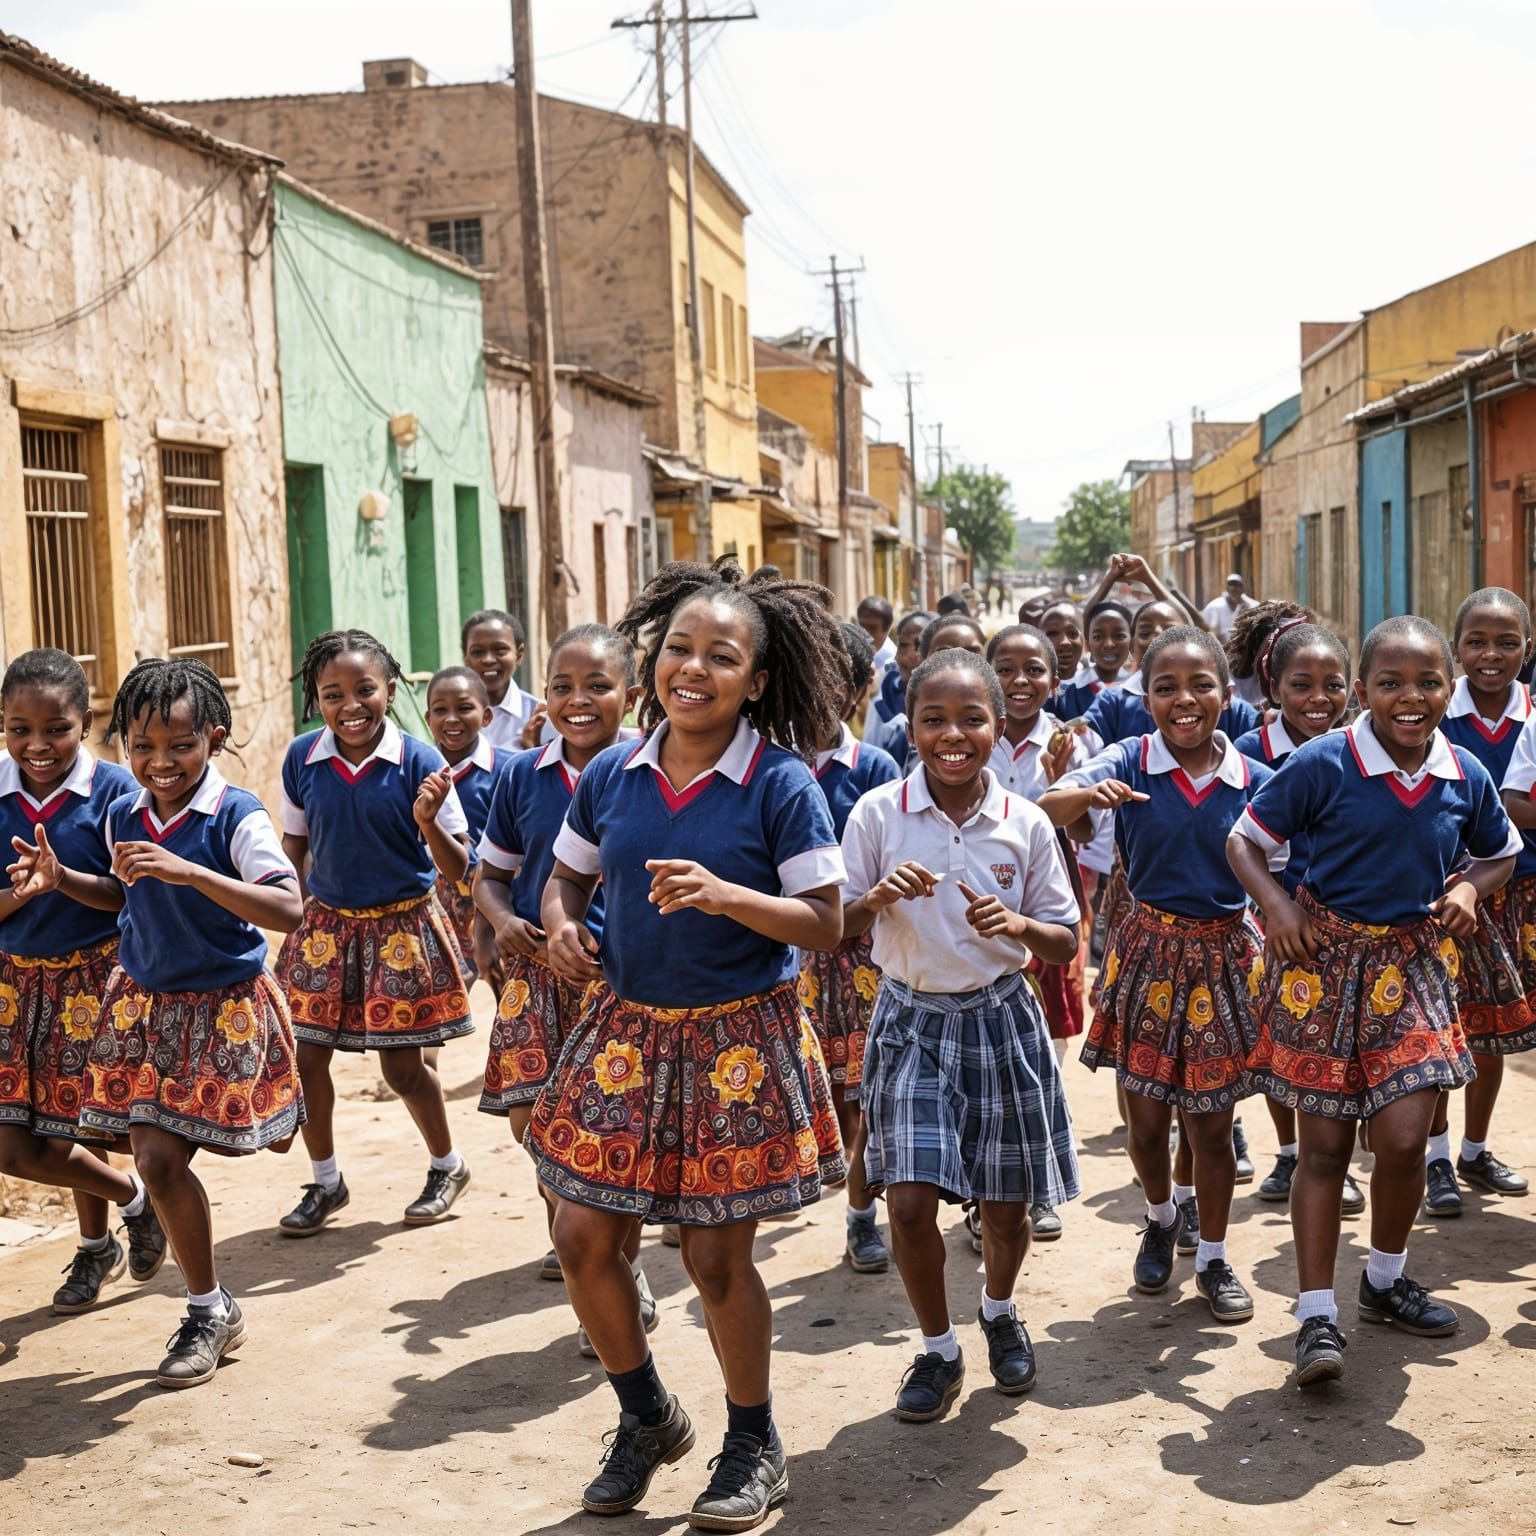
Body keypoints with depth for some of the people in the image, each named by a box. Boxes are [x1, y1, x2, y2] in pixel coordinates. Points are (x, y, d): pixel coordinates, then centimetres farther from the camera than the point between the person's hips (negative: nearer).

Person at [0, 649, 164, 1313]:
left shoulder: (113, 791, -13)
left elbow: (131, 897, -14)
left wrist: (64, 878, -30)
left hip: (91, 978, -4)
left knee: (63, 1139, 1)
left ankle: (96, 1247, 33)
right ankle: (133, 1197, 32)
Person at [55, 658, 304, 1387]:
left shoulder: (237, 816, -18)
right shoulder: (122, 817, 1)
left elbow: (289, 910, -29)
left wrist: (189, 872, -35)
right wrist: (63, 879, 1)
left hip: (224, 1009, -5)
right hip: (142, 1004, 6)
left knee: (163, 1156, -7)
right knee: (153, 1157, 4)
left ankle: (213, 1310, 16)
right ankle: (209, 1309, 27)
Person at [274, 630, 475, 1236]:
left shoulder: (419, 763, -15)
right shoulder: (303, 760, -6)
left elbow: (457, 869, -12)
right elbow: (294, 847, 10)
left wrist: (428, 821, -30)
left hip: (401, 927, -3)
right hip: (326, 924, 4)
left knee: (402, 1066, 4)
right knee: (304, 1056, 6)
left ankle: (448, 1166, 30)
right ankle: (326, 1183, 28)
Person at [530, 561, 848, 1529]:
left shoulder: (781, 784, -12)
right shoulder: (613, 775, 1)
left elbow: (825, 923, -12)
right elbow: (569, 875, 14)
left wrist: (724, 895, -26)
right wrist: (563, 924, -8)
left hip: (740, 1040, -4)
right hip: (629, 1030, 5)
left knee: (717, 1256, 1)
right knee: (584, 1239, 5)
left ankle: (755, 1445, 27)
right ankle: (647, 1417, 31)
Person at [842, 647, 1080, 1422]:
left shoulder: (1024, 825, -5)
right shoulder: (877, 813, -8)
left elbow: (1066, 944, 1)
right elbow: (834, 926, -2)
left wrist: (1017, 924, -19)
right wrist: (877, 897, -23)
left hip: (1000, 1020, 1)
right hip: (911, 1019, -1)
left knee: (1005, 1205, 10)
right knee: (910, 1199, -8)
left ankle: (999, 1312, 43)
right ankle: (938, 1350, 17)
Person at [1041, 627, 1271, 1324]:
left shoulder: (1254, 782, -6)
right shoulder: (1129, 762, -10)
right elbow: (1046, 808, -23)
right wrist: (1087, 794, -44)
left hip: (1224, 954, 0)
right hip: (1148, 950, 0)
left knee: (1211, 1124, 8)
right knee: (1145, 1118, 11)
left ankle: (1213, 1260, 27)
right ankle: (1161, 1214, 42)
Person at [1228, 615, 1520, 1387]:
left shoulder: (1466, 776, -1)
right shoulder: (1322, 764, -12)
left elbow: (1501, 852, 18)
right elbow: (1244, 839, -4)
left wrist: (1471, 887, -2)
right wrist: (1276, 904, -19)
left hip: (1413, 965, 3)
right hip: (1325, 955, -3)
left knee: (1403, 1138, -1)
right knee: (1324, 1145, 1)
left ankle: (1385, 1281, 26)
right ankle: (1316, 1317, 7)